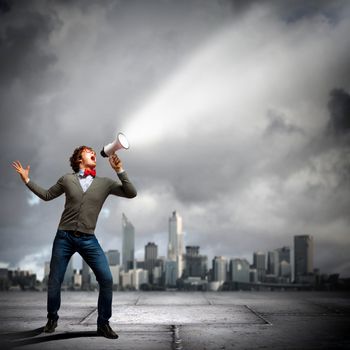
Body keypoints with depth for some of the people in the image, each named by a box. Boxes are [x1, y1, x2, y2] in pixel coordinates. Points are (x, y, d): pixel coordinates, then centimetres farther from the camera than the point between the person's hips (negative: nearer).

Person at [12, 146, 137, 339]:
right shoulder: (67, 179, 7)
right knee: (54, 280, 6)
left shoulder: (105, 183, 7)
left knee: (106, 279, -11)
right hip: (64, 236, 0)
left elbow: (131, 193, 0)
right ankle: (52, 318, 30)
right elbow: (47, 195, 19)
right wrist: (26, 180, 13)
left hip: (88, 239, 0)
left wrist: (119, 170, -9)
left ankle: (103, 324, 4)